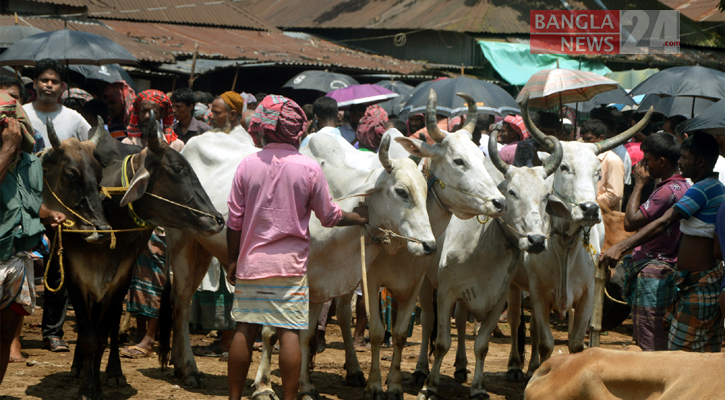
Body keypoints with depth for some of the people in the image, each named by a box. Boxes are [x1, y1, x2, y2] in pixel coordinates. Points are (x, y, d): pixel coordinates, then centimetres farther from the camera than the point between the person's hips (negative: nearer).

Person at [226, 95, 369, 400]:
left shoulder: (247, 166, -2)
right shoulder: (310, 169, -6)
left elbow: (234, 220, 2)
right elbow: (330, 216, 4)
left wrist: (232, 260, 13)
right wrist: (358, 217, 23)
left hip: (250, 262, 2)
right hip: (290, 264, -2)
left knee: (244, 330, 8)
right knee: (289, 333, -1)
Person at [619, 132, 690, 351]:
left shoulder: (668, 191, -19)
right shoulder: (684, 187, 13)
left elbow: (630, 222, -18)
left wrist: (639, 184, -11)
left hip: (653, 273, -10)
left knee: (651, 346, -7)